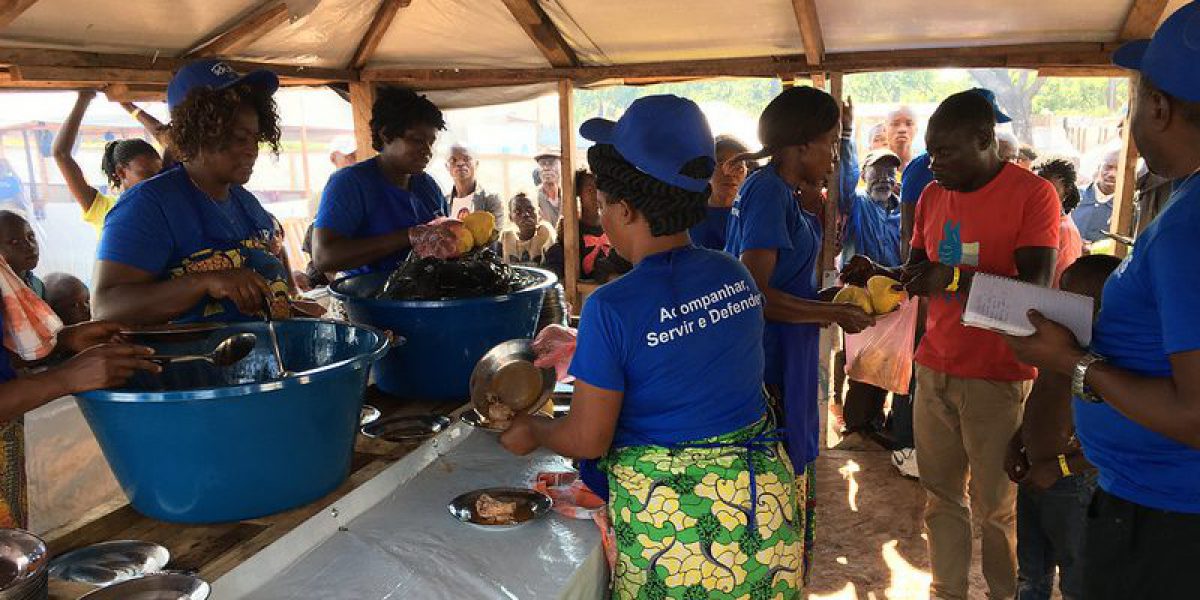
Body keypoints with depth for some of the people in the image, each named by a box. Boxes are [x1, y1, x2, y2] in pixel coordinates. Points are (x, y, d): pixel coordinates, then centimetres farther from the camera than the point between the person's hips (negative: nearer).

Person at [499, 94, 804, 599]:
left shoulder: (611, 309, -22)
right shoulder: (735, 275, -4)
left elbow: (587, 440, -14)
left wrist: (531, 432, 7)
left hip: (670, 517, -5)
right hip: (764, 499, 6)